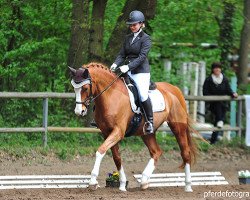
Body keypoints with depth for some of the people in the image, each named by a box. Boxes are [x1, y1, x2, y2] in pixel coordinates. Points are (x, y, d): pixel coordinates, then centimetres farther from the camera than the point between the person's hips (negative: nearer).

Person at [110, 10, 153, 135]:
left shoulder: (145, 38, -5)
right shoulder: (128, 38, 15)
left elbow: (142, 56, -15)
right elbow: (122, 54, 12)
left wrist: (128, 66, -25)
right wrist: (116, 64, -8)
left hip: (141, 71, -7)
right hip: (127, 70, 7)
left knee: (143, 95, -22)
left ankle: (149, 121, -11)